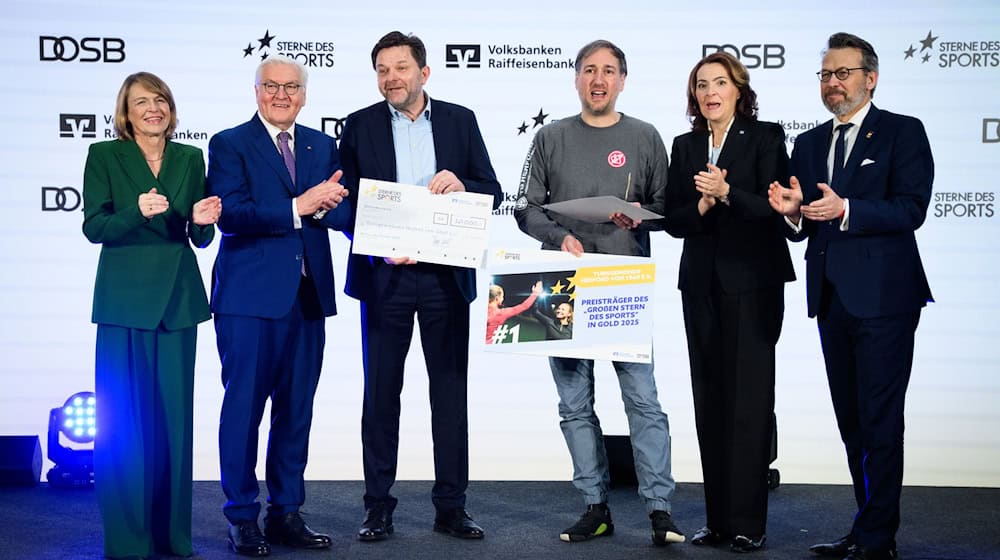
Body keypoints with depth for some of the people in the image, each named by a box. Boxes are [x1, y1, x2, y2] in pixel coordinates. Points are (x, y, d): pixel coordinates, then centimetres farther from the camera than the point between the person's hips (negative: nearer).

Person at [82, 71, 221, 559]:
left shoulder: (190, 159, 11)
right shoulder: (104, 156, 2)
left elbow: (200, 238, 11)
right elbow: (93, 227, -5)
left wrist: (202, 222, -12)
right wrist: (137, 212, -22)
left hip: (177, 299, 3)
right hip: (125, 300, -3)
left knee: (173, 416, 6)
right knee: (125, 419, -2)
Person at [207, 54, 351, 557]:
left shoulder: (323, 147, 14)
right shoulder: (229, 144, 0)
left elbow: (343, 211, 6)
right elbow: (231, 215, -14)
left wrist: (327, 205, -17)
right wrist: (298, 207, -20)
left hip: (308, 294, 5)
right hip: (250, 295, -5)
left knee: (296, 410, 10)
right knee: (244, 407, 0)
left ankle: (286, 514, 20)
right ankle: (242, 519, 10)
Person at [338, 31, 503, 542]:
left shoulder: (460, 121, 5)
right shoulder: (360, 126, 3)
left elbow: (492, 192, 5)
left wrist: (460, 184, -16)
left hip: (446, 275, 1)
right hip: (384, 275, -1)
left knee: (451, 390, 6)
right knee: (381, 393, 5)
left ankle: (451, 505, 15)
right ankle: (378, 507, 14)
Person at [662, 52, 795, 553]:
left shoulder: (765, 137, -1)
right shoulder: (684, 147, 12)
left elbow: (776, 208, -9)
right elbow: (672, 220, 8)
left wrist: (727, 193, -22)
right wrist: (701, 206, -11)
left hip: (752, 283, -5)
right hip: (702, 285, 5)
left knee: (749, 399, -5)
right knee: (709, 399, 6)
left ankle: (748, 523, -1)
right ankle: (718, 518, 13)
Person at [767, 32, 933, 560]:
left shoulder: (903, 132, -2)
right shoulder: (808, 144, 15)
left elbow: (911, 209, -14)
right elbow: (803, 228, 15)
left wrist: (845, 210, -26)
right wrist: (792, 212, -8)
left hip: (883, 298, -7)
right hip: (832, 298, 7)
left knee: (879, 421, -5)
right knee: (851, 421, 13)